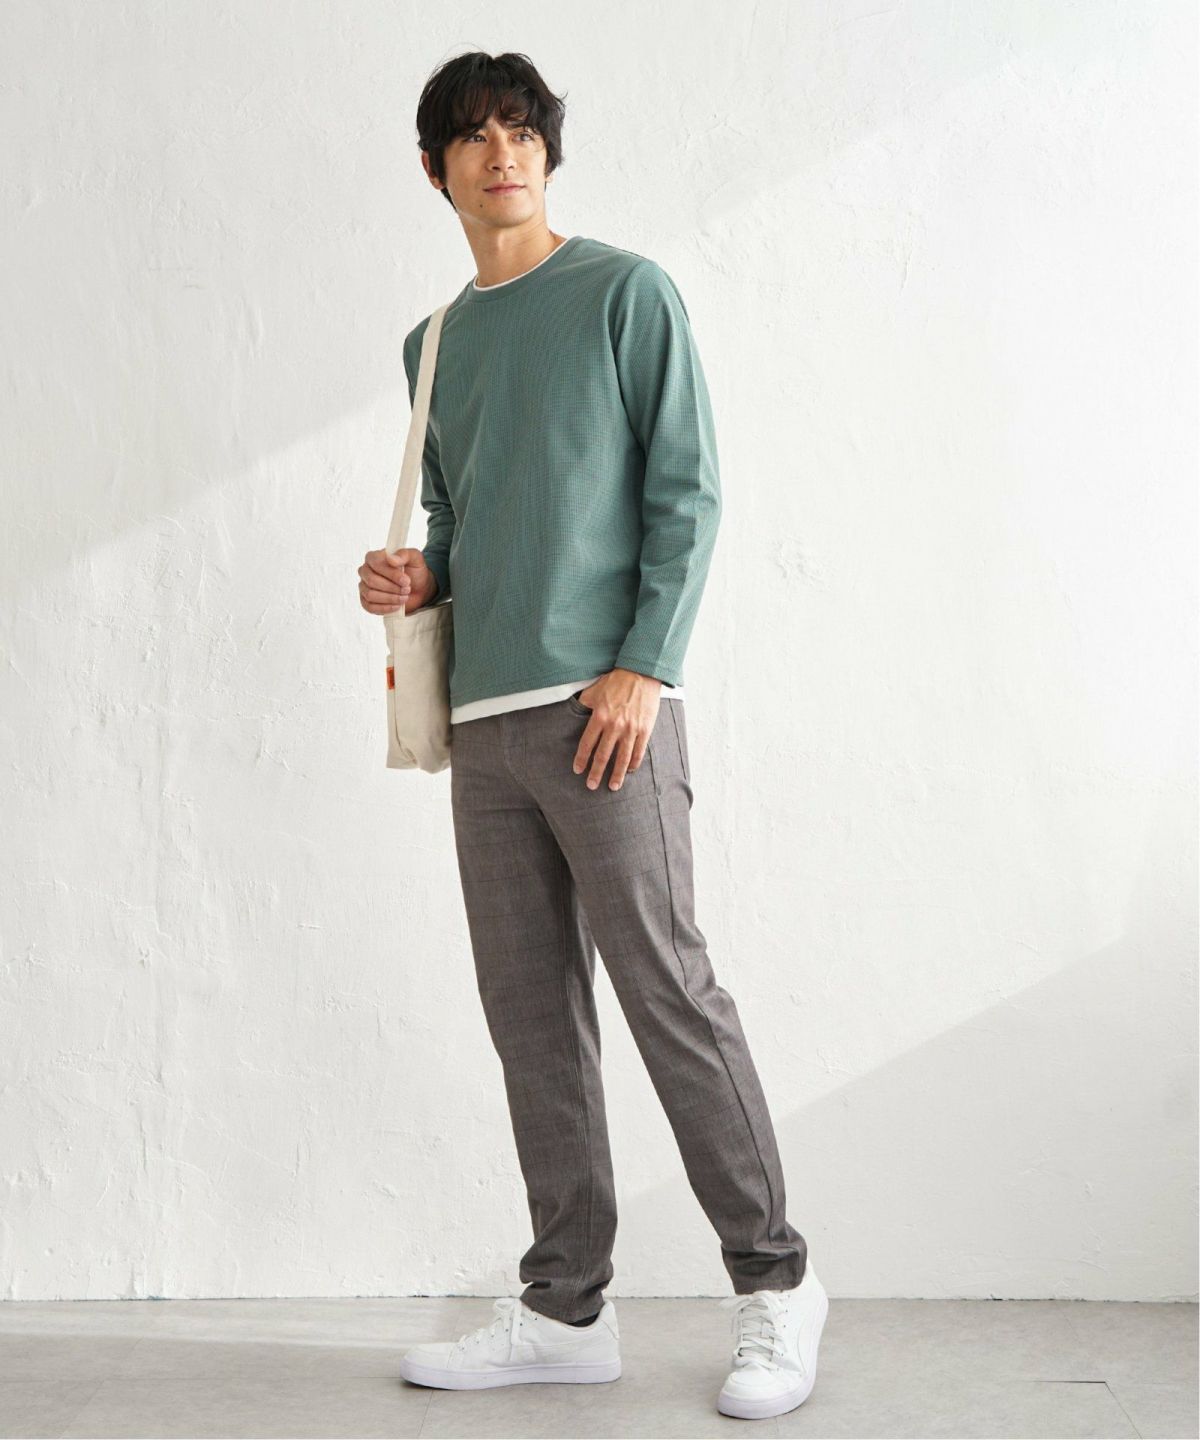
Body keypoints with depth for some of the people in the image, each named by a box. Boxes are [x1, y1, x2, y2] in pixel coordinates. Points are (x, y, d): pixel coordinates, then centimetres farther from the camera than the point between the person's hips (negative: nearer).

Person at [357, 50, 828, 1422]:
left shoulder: (624, 293, 3)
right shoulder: (435, 343, 20)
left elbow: (687, 492, -4)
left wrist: (644, 665, -14)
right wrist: (418, 577, 4)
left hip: (603, 702, -6)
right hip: (484, 718, 6)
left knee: (667, 989, -6)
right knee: (530, 1012, 6)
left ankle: (773, 1284, 6)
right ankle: (565, 1307, 14)